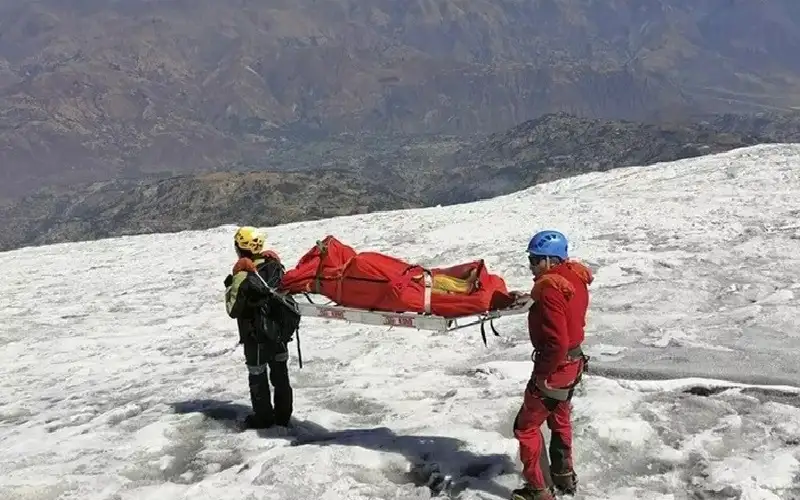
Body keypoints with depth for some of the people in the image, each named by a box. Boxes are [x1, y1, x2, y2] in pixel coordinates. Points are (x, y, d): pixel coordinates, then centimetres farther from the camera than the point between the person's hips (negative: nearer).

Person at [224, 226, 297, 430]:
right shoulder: (275, 264, -3)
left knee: (257, 375, 10)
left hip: (256, 335, -6)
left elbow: (233, 309, -13)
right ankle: (283, 414, 26)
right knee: (280, 373, 16)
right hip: (280, 329, 6)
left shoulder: (242, 273, -19)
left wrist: (229, 287, 1)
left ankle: (263, 417, 19)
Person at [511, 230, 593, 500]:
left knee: (526, 427, 5)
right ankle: (564, 476, 42)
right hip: (573, 361, 9)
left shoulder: (550, 290, -28)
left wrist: (543, 374, -20)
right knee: (559, 419, 27)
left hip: (556, 366, -9)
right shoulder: (574, 276, -1)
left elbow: (556, 342, -31)